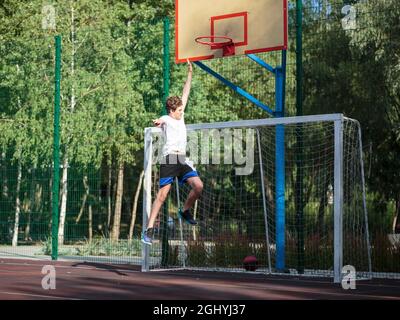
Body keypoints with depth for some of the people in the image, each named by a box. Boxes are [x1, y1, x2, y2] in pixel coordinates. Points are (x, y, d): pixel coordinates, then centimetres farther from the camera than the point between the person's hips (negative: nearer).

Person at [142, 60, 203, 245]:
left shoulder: (180, 117, 20)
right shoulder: (166, 119, 0)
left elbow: (185, 94, 24)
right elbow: (160, 121, -26)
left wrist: (190, 73, 23)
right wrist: (158, 122, -50)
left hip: (183, 160, 7)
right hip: (169, 159, -7)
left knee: (198, 186, -11)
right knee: (162, 194, -11)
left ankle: (185, 211, 15)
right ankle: (149, 230, -10)